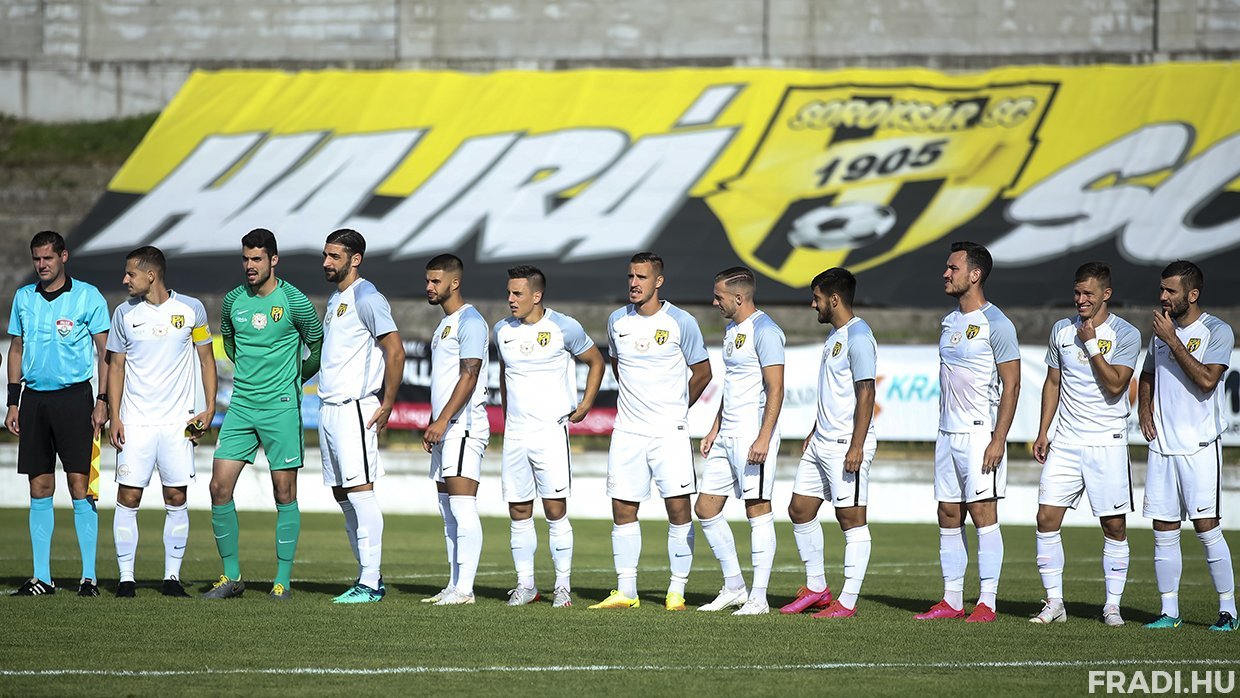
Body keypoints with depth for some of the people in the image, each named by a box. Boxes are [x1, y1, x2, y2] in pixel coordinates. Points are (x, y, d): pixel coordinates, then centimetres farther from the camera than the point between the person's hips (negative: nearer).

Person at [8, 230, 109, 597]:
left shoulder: (87, 296, -1)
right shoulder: (23, 298, 11)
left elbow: (105, 350, 0)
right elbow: (16, 350, 17)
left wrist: (102, 401, -7)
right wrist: (13, 403, 11)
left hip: (73, 397, -4)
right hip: (34, 398, 4)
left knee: (79, 484, -7)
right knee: (40, 488, 4)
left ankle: (89, 576, -4)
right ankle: (41, 577, 7)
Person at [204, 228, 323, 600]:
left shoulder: (293, 301, -6)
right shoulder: (233, 300, 7)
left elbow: (319, 350, 5)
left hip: (281, 408, -4)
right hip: (241, 406, 5)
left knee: (284, 492, -1)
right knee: (219, 486, -3)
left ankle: (283, 579, 6)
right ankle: (231, 575, 7)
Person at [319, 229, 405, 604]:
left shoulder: (366, 298, -10)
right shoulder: (335, 299, 18)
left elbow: (395, 351, -16)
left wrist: (387, 405, -15)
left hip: (355, 407, -10)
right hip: (329, 408, 10)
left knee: (360, 490, -12)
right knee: (342, 495, 9)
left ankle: (370, 583, -12)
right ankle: (369, 576, 15)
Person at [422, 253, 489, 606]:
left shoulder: (469, 322, -10)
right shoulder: (444, 324, 21)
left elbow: (469, 376, -17)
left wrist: (443, 420, -22)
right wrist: (433, 425, 21)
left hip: (463, 427, -10)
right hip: (444, 430, 10)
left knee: (462, 506, -13)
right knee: (448, 509, 9)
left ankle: (465, 588, -16)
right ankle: (454, 586, 12)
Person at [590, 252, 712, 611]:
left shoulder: (681, 323, -6)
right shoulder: (617, 321, 6)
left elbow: (702, 372, 6)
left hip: (669, 432, -4)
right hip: (627, 432, 4)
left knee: (679, 510, -5)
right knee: (623, 510, 2)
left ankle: (677, 591, 2)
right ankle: (625, 591, 8)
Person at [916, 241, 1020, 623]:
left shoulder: (996, 324, -10)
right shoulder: (950, 322, 15)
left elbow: (1011, 384, -12)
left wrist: (998, 440, -18)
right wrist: (943, 430, 19)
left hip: (980, 433, -8)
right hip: (947, 433, 8)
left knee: (983, 512, -8)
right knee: (948, 516, 7)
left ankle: (987, 602, -6)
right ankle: (951, 600, 11)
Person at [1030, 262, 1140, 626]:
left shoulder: (1125, 334, -5)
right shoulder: (1061, 330, 9)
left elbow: (1115, 385, -15)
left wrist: (1092, 344, -14)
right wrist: (1043, 432, 12)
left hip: (1107, 443, -4)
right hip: (1065, 442, 4)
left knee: (1114, 526, -1)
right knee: (1047, 518, -5)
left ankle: (1112, 605, 8)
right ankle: (1054, 602, 3)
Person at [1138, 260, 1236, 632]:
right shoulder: (1162, 330, 14)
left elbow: (1207, 380, -19)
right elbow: (1147, 375, 27)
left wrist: (1172, 339, -17)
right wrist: (1144, 406, 7)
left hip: (1200, 444, -6)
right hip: (1162, 445, 6)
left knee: (1206, 527, -9)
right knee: (1164, 531, 3)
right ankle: (1169, 611, 8)